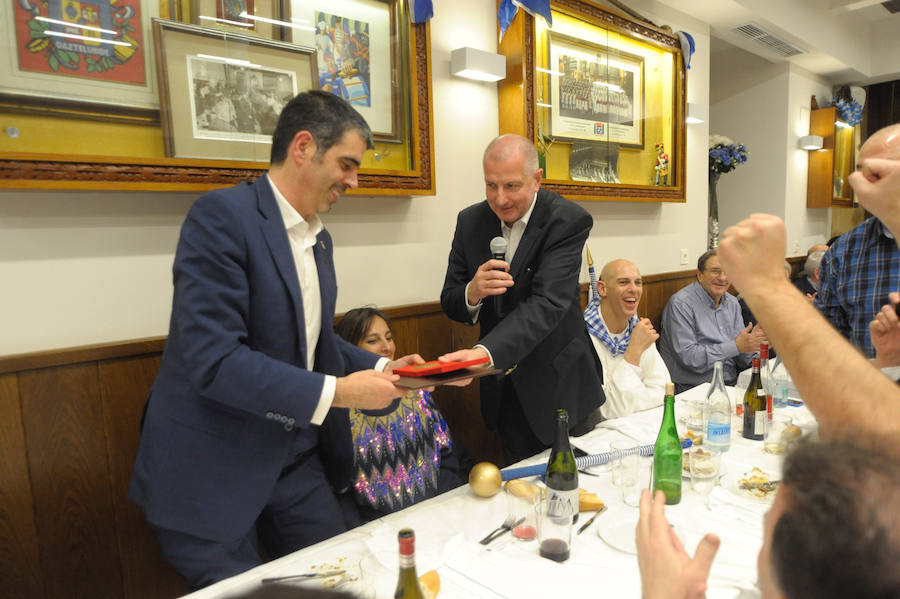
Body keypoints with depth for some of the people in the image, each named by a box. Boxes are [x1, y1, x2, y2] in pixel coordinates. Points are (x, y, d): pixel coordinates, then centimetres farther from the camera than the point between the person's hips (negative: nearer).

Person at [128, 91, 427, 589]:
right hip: (211, 470, -7)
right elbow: (212, 359, -26)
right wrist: (335, 392, -23)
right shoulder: (222, 214, -19)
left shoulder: (318, 238, 8)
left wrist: (380, 367, 2)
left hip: (292, 460, 8)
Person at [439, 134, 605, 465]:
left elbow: (547, 303, -29)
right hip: (505, 390, 3)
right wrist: (472, 292, -25)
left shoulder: (568, 220, -16)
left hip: (558, 385, -3)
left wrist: (486, 352, -44)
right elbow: (450, 303, 0)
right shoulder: (471, 221, -3)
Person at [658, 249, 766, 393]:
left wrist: (753, 342, -10)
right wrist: (736, 346, -19)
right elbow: (688, 357, -20)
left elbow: (742, 362, 11)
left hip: (732, 386, 8)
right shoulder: (680, 303, -11)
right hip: (692, 391, -7)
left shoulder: (732, 303, 12)